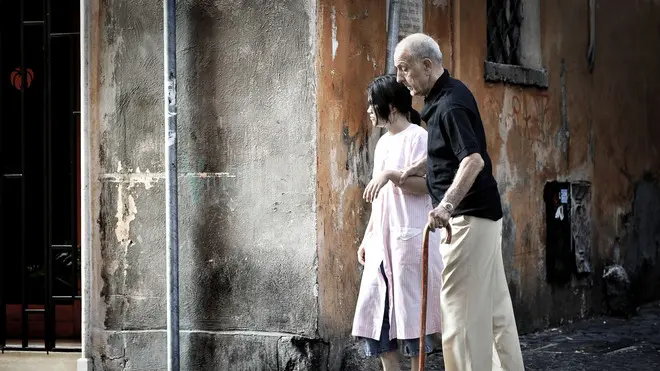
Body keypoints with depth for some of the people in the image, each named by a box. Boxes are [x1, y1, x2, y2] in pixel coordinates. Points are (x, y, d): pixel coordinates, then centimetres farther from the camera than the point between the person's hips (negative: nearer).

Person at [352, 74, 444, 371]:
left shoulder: (417, 136, -5)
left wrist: (391, 174, -24)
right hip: (382, 241, 8)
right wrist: (367, 238, 17)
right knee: (375, 309, 3)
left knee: (409, 310, -5)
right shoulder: (383, 142, 18)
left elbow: (427, 184, -14)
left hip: (410, 238, -8)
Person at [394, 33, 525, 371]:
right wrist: (418, 168, 14)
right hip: (484, 214, 10)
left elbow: (473, 159, -32)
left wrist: (447, 204, -43)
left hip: (468, 216, -10)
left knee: (461, 307, -8)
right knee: (494, 304, 14)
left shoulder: (450, 105, -19)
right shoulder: (446, 95, 12)